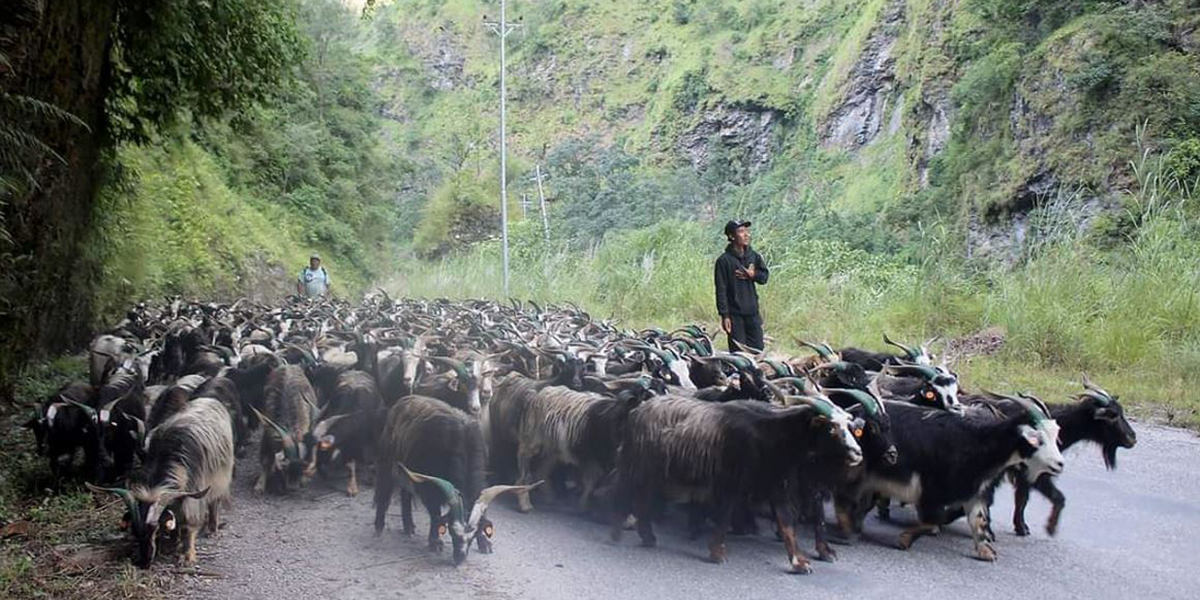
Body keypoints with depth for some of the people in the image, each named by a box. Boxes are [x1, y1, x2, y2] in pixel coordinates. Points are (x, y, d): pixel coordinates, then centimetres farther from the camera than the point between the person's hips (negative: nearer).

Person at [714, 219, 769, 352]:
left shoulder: (754, 256, 6)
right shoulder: (724, 260, -9)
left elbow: (764, 277, 13)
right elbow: (721, 290, -10)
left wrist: (753, 275, -10)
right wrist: (724, 315, -13)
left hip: (753, 312, 5)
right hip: (735, 315, -5)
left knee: (758, 349, 10)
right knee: (738, 351, -1)